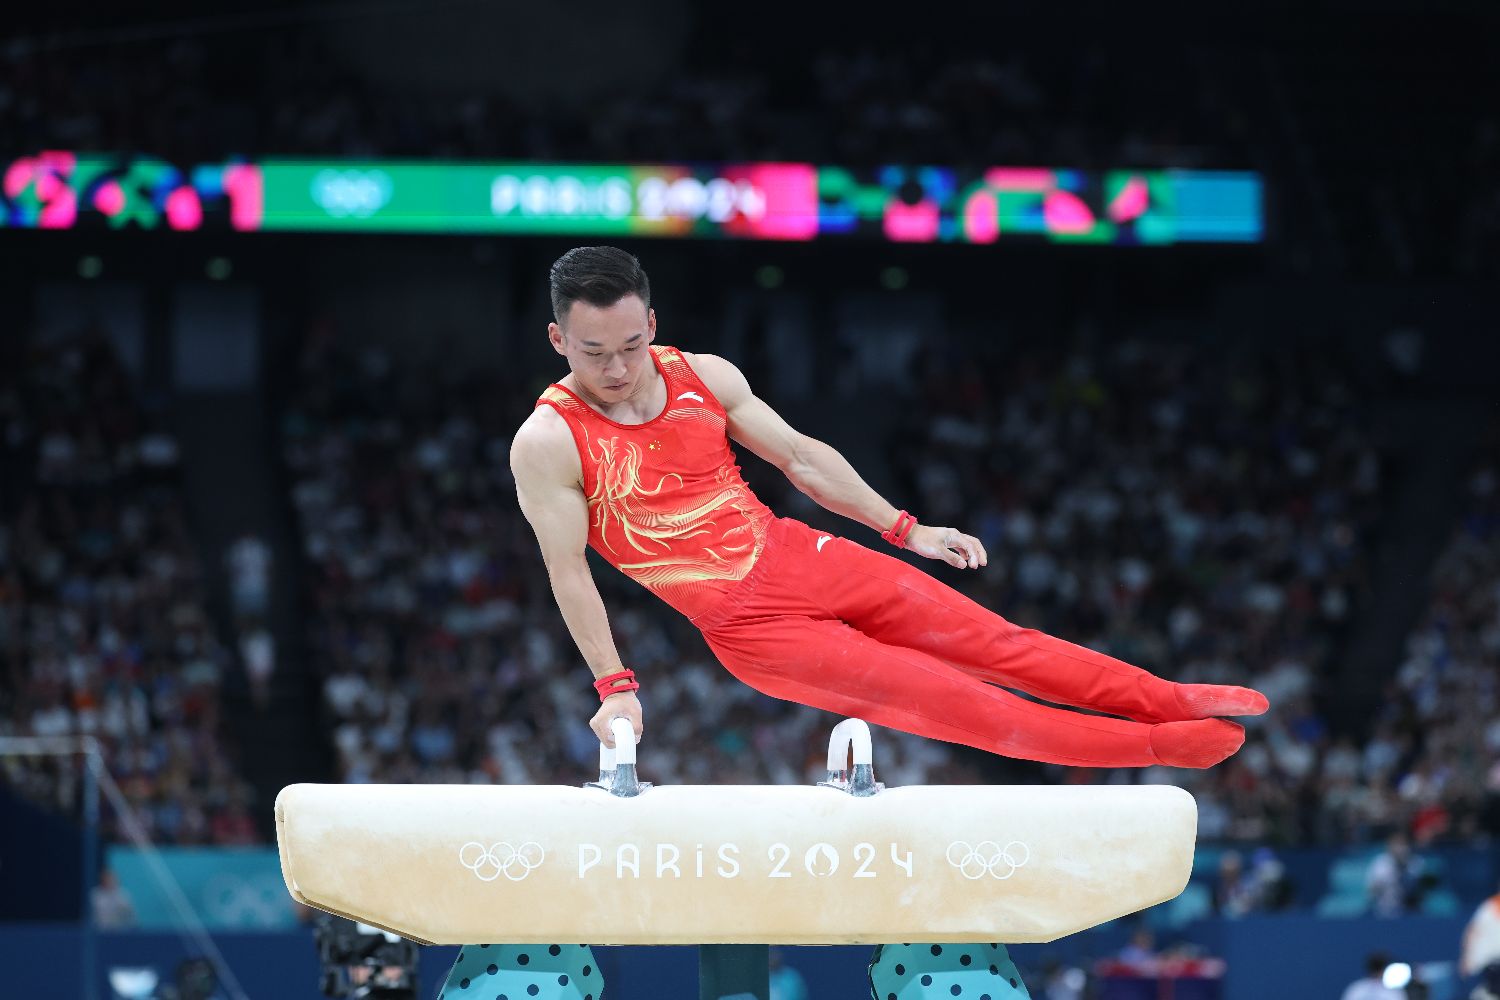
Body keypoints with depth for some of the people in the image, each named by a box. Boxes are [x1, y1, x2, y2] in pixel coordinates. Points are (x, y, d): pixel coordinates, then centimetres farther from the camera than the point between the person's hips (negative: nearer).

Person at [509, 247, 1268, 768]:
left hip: (797, 558, 5)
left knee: (989, 641, 1)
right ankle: (1156, 747, -3)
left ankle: (1171, 703, 9)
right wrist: (615, 686, -14)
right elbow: (568, 572, -12)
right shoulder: (547, 444, -14)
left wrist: (906, 529, 11)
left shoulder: (704, 376, 1)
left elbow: (800, 456, 10)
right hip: (744, 623, -5)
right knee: (937, 698, -7)